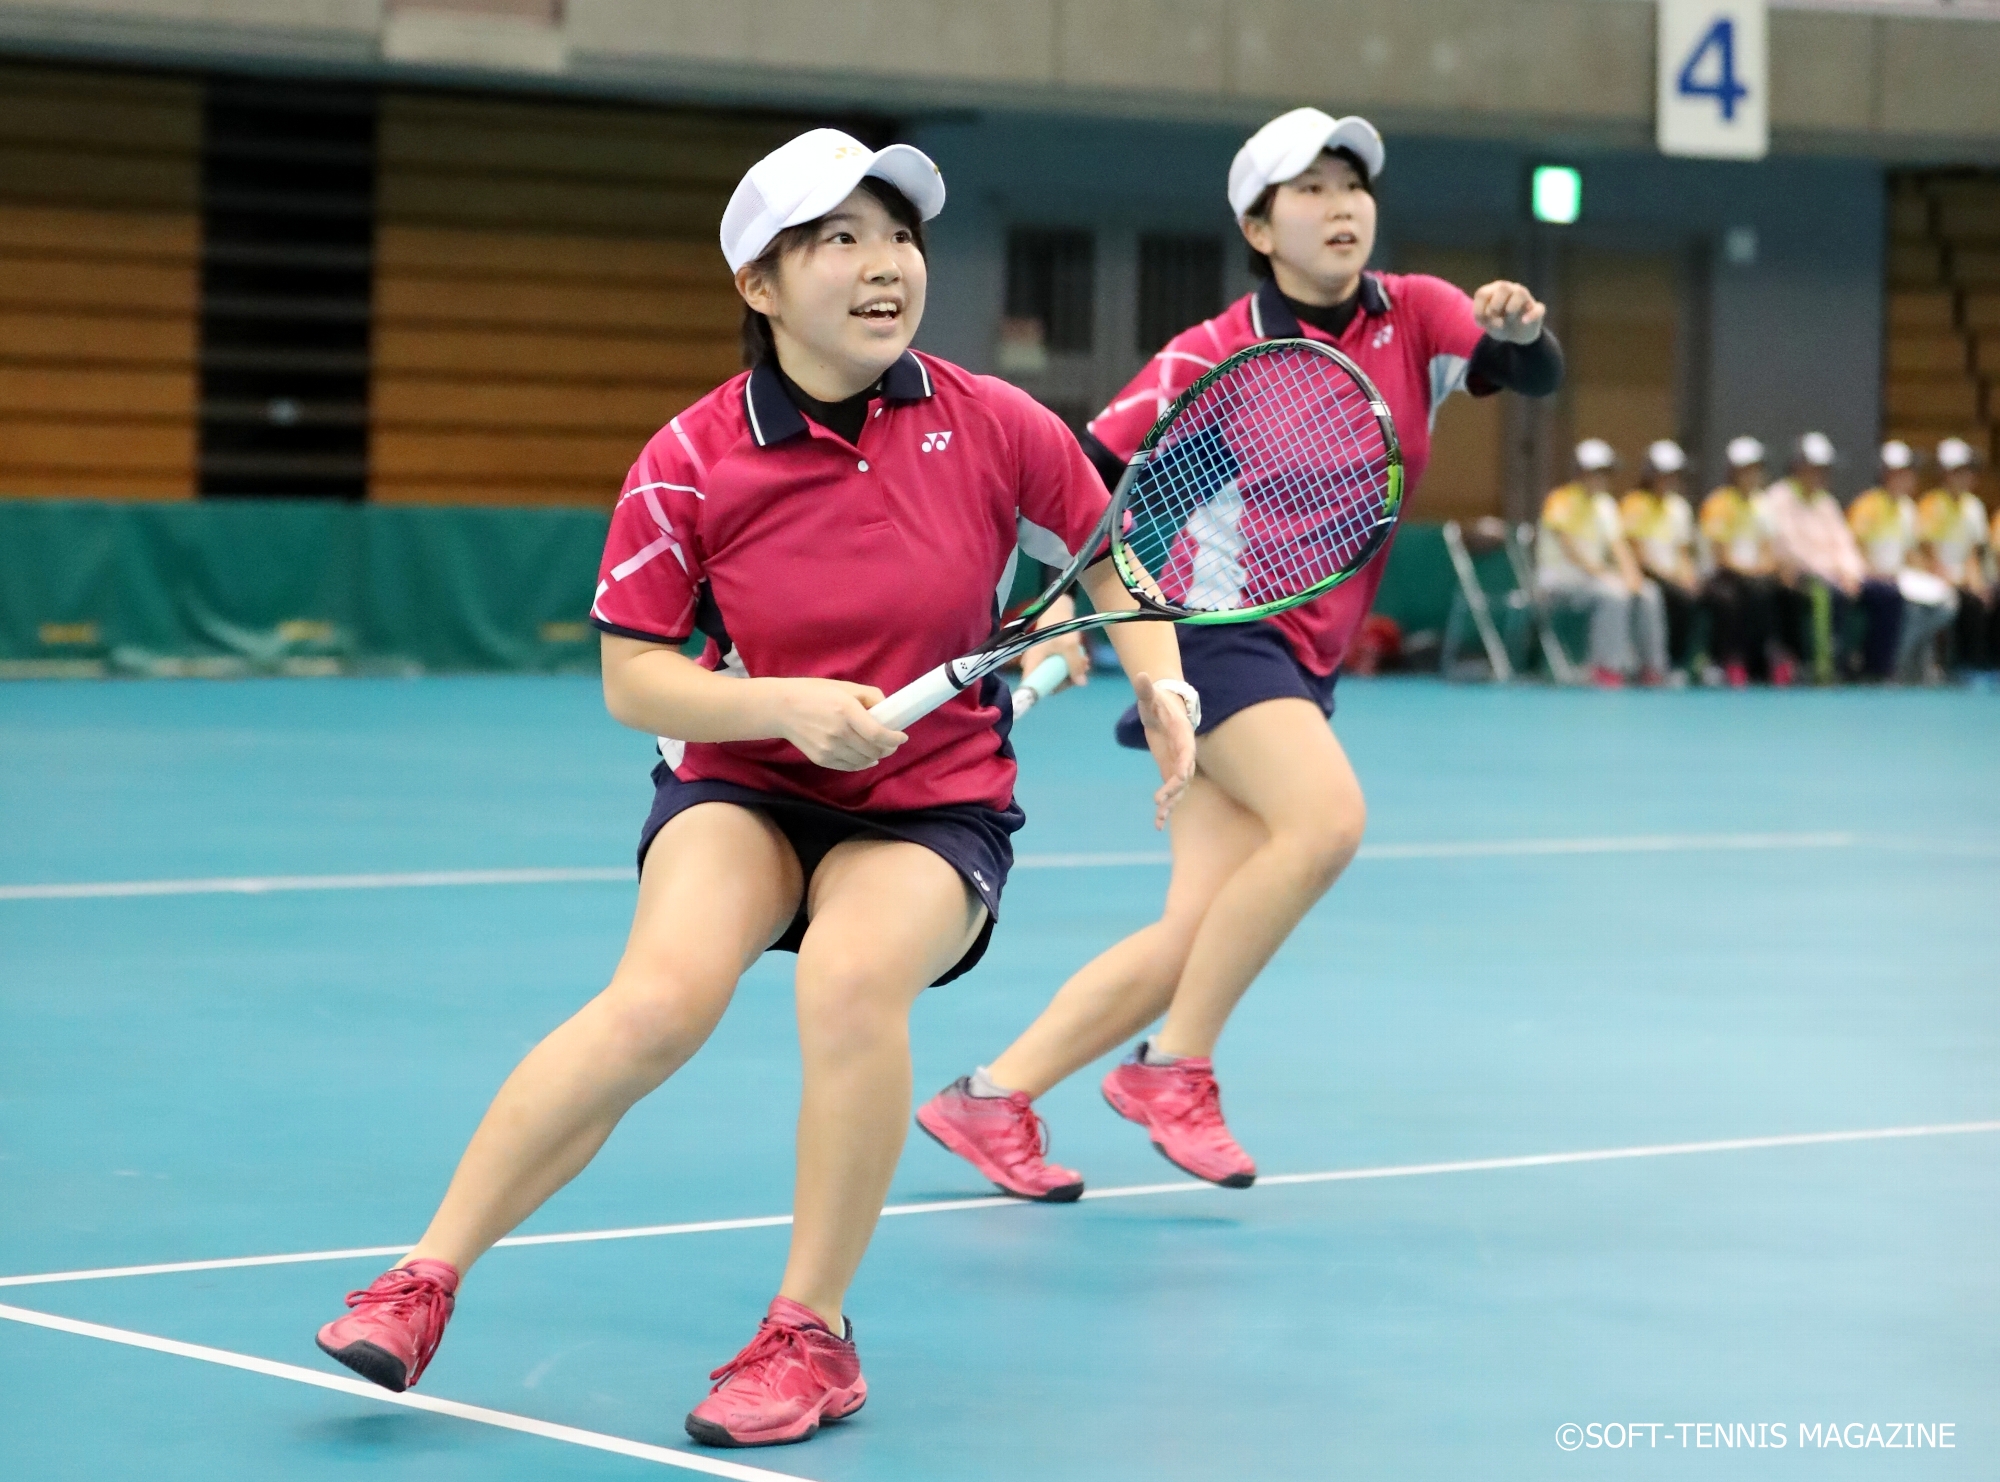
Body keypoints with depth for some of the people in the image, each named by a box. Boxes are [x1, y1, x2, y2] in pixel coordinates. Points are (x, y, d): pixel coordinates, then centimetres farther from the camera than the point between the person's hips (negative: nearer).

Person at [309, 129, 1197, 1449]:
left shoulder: (994, 426, -8)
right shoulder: (692, 462, -11)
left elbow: (1109, 553, 9)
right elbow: (635, 682, -7)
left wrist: (1159, 679, -8)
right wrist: (786, 705, -23)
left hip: (936, 808, 0)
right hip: (746, 788, 0)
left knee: (852, 978, -32)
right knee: (663, 998, -29)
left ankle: (812, 1332, -14)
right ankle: (426, 1279, -15)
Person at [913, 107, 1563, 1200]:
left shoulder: (1414, 317, 2)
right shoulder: (1213, 358, -9)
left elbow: (1537, 378, -11)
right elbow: (1082, 478, -7)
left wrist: (1517, 328, -33)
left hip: (1305, 658, 5)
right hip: (1212, 622, -5)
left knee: (1199, 933, -2)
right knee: (1326, 816, -29)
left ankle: (989, 1097, 7)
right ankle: (1171, 1069, -17)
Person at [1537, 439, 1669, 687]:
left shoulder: (1605, 505, 15)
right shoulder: (1561, 501, -10)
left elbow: (1620, 547, 10)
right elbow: (1569, 549, -19)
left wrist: (1632, 577, -10)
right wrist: (1603, 574, -26)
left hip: (1596, 578, 8)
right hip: (1560, 580, -8)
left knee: (1649, 594, -12)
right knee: (1614, 594, -33)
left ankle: (1651, 667, -14)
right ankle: (1607, 667, -34)